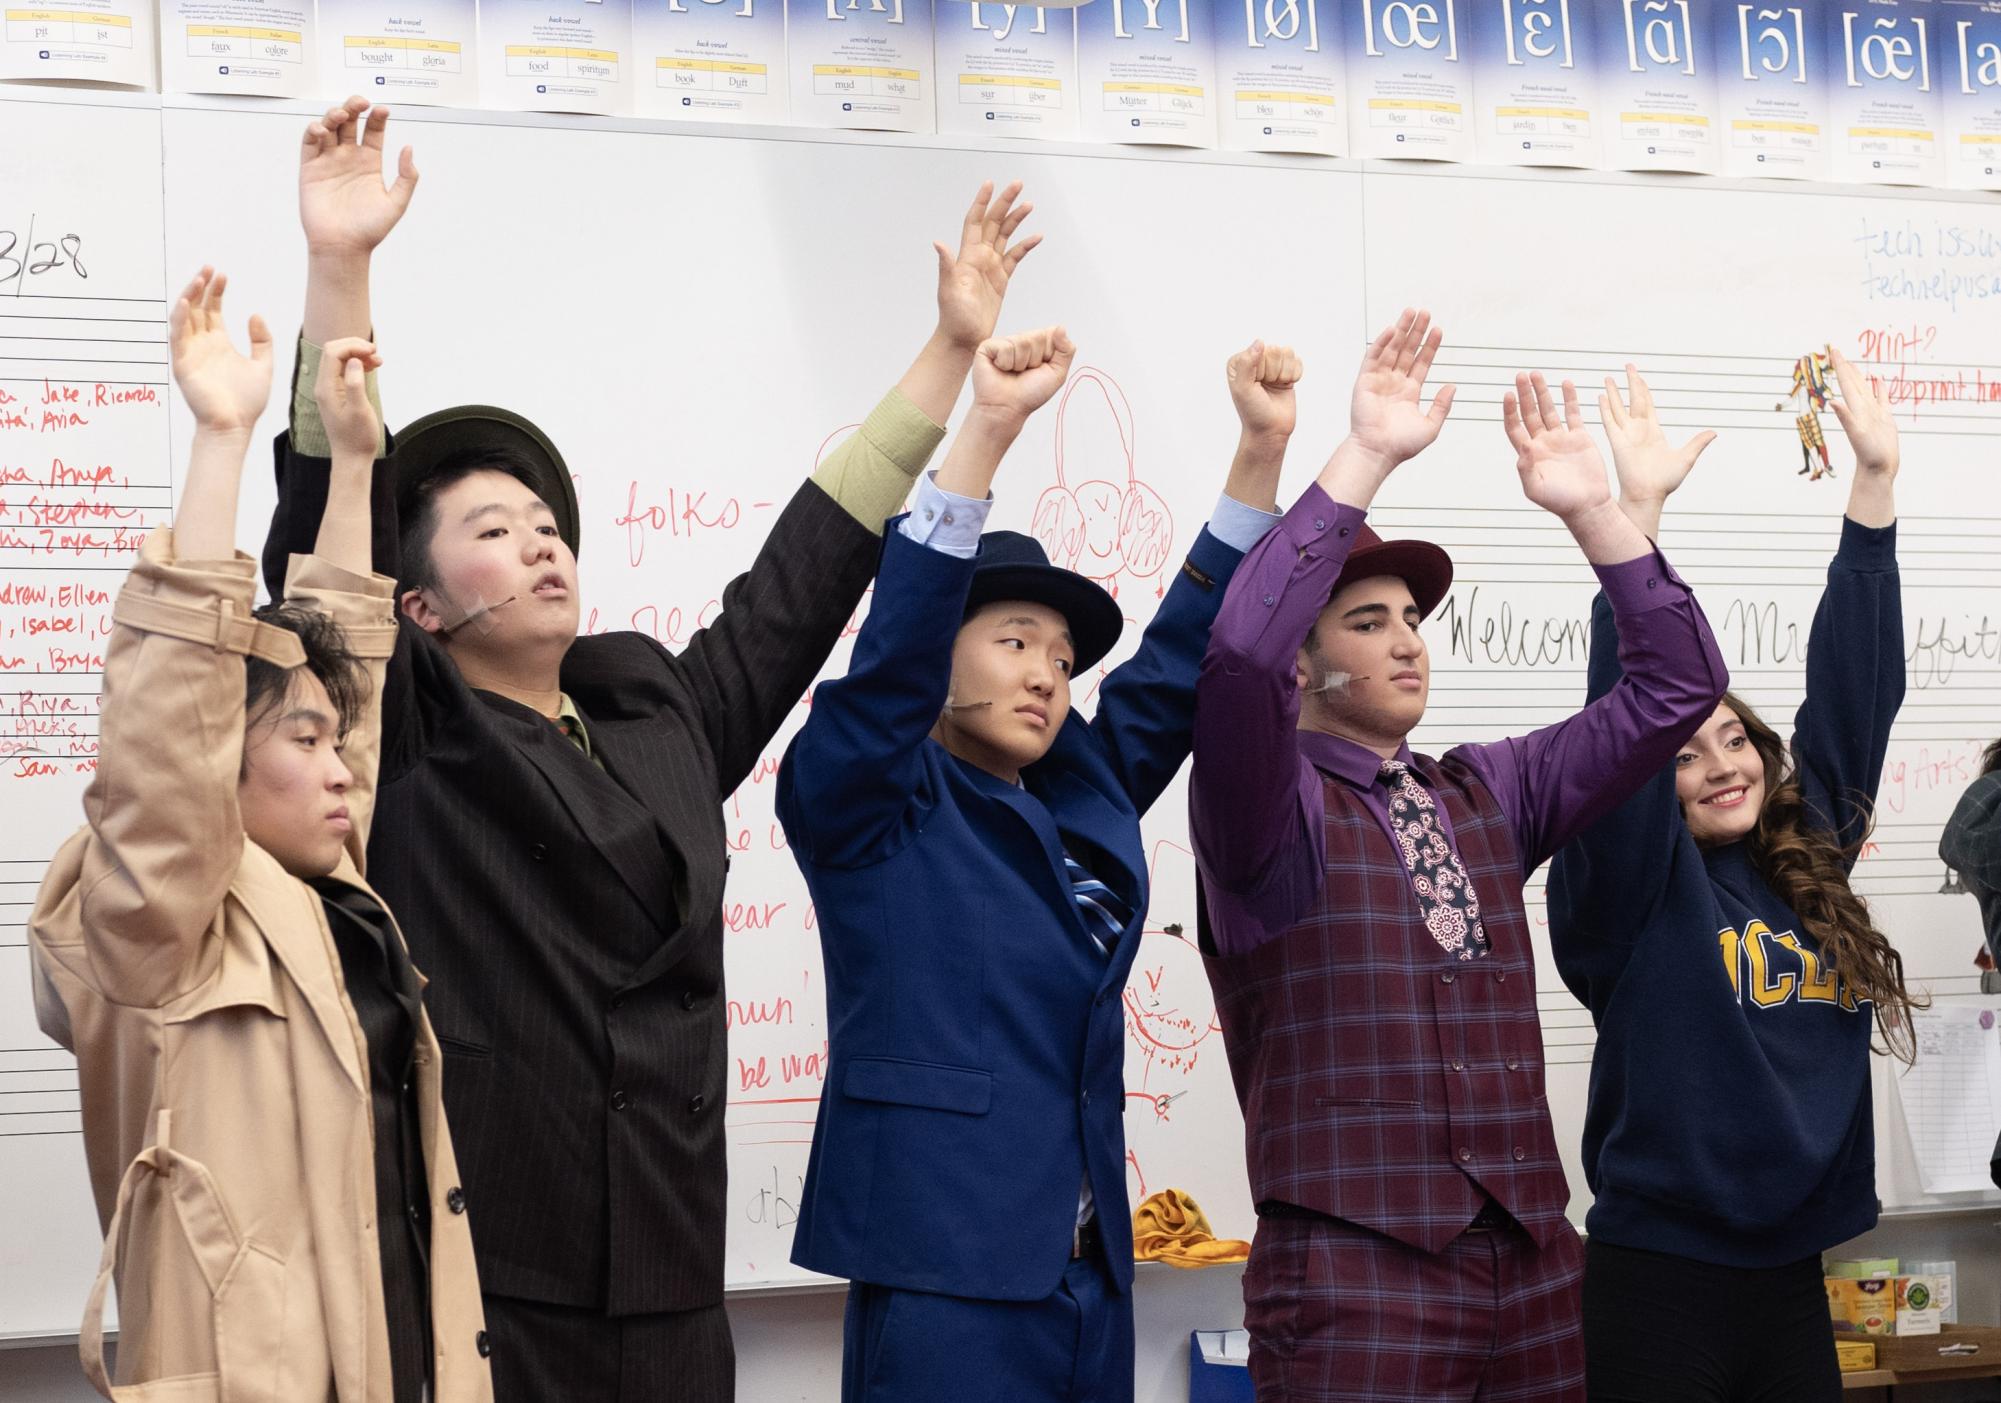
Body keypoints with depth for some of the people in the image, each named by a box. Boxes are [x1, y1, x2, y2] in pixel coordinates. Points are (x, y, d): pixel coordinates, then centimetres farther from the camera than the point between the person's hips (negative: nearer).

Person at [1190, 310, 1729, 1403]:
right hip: (1352, 1278, -5)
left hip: (1536, 1269, 5)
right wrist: (1366, 455, -20)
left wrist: (1589, 510, 0)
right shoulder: (1271, 808, -3)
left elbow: (1675, 684, 11)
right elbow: (1239, 652, -23)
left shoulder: (1488, 794, 13)